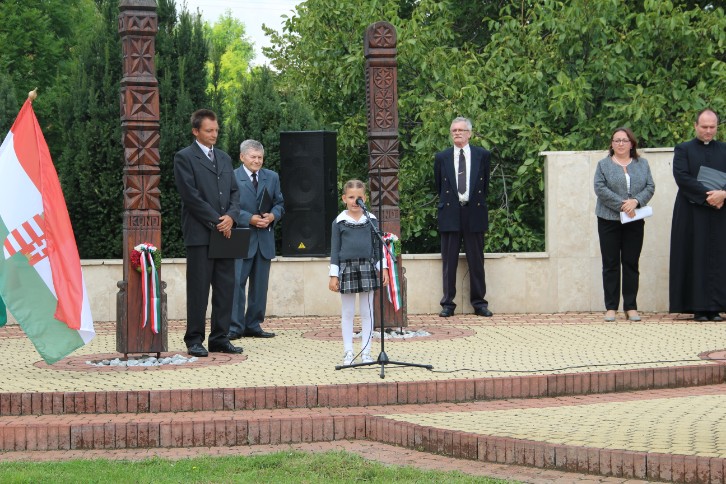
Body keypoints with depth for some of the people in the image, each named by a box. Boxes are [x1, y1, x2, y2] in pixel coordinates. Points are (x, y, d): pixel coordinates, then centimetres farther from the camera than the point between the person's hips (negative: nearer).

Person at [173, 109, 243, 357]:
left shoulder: (225, 158, 19)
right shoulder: (184, 158, -3)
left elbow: (234, 192, 16)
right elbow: (191, 196, -10)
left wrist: (231, 216, -4)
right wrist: (216, 221, -12)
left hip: (224, 233, 6)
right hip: (199, 234, -6)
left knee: (225, 287, 5)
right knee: (198, 289, -3)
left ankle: (219, 338, 11)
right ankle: (194, 340, 3)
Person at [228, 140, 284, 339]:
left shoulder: (272, 177, 13)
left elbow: (279, 203, 13)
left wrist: (272, 215, -9)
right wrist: (250, 219, -18)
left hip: (265, 239, 5)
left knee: (260, 285, 8)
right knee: (237, 283, -9)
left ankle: (253, 325, 15)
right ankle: (235, 327, -6)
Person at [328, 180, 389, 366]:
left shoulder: (371, 220, 4)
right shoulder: (339, 222, 1)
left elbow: (377, 246, 8)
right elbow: (335, 249, 2)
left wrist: (383, 268, 1)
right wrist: (333, 275, -2)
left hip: (367, 267, 1)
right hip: (346, 268, -1)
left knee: (367, 312, 5)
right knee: (347, 312, 5)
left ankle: (366, 351, 12)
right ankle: (348, 352, 12)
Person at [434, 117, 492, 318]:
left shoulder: (482, 155, 6)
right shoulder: (442, 157, 7)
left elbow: (485, 184, 12)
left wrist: (477, 203, 11)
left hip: (474, 212, 0)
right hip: (450, 214, 0)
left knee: (476, 261, 3)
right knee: (449, 261, 1)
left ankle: (479, 303, 10)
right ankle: (448, 304, 5)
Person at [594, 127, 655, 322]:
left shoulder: (642, 164, 11)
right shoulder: (603, 165, 4)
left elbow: (650, 187, 3)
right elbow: (600, 188, -8)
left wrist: (636, 201, -15)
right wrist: (621, 205, -16)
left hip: (634, 221, 2)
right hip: (609, 220, -2)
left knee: (631, 264, 4)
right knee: (611, 264, 1)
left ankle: (631, 307, 8)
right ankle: (611, 307, 4)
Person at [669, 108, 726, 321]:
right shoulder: (683, 150, 6)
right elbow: (682, 178, -8)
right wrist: (707, 195, -16)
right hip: (692, 214, -2)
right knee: (695, 258, -3)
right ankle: (698, 308, -2)